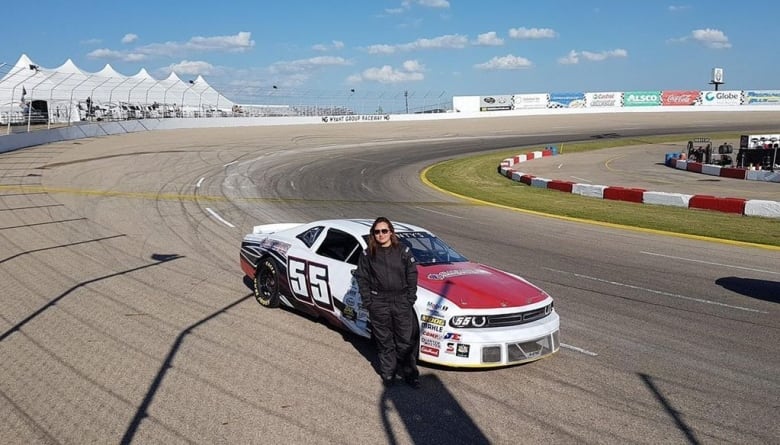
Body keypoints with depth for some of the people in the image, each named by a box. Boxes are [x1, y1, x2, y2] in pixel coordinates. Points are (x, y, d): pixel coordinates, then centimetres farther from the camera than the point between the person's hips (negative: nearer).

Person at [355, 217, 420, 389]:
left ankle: (410, 374, 17)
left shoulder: (403, 251, 1)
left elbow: (412, 276, 3)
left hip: (402, 303, 0)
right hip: (378, 305, 0)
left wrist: (410, 299, -3)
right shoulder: (368, 255, 1)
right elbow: (361, 278, 4)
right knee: (385, 342, 8)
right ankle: (388, 374, 22)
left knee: (406, 341, 4)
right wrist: (368, 301, -3)